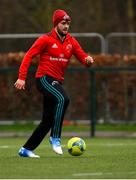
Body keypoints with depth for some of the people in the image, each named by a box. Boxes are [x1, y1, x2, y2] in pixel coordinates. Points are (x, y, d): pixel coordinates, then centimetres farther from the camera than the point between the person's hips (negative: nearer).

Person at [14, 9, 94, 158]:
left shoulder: (71, 41, 10)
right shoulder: (46, 39, -6)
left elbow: (83, 57, 9)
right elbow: (29, 56, -7)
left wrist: (88, 60, -17)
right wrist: (22, 77, -15)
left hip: (57, 82, 7)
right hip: (44, 78, -7)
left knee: (48, 120, 7)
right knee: (63, 99, -32)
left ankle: (26, 149, 17)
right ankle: (55, 138, -27)